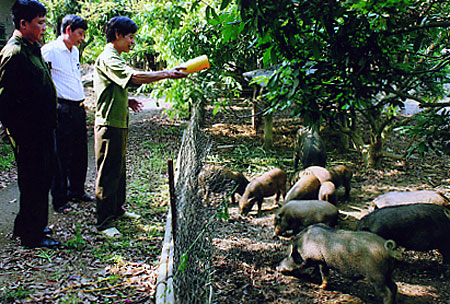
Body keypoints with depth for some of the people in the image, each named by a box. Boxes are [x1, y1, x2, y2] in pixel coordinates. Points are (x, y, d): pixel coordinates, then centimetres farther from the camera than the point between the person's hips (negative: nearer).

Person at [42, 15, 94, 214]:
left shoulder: (75, 51, 16)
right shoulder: (50, 51, -11)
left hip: (79, 108, 8)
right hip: (62, 110, -8)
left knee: (80, 153, 16)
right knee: (61, 156, -1)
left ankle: (76, 191, 31)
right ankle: (59, 200, 10)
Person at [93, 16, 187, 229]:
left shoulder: (114, 59, 18)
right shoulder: (107, 59, -16)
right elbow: (135, 77, -31)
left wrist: (126, 100, 12)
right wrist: (167, 74, -28)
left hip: (119, 124, 11)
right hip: (109, 125, -11)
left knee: (118, 169, 20)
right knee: (107, 173, -5)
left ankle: (116, 209, 34)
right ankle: (102, 221, 3)